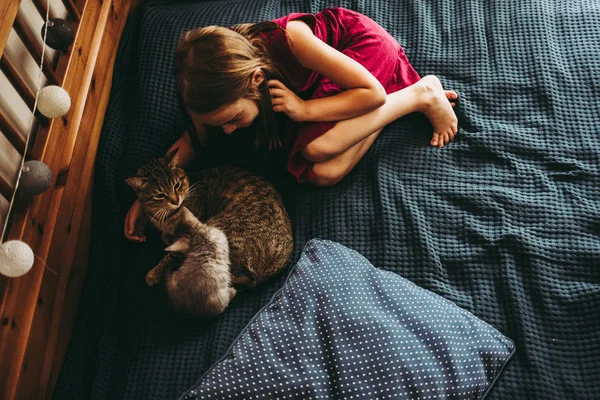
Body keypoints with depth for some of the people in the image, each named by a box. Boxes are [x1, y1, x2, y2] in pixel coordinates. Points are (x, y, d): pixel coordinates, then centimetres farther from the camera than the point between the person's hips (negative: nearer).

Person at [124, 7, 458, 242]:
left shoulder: (290, 40, -39)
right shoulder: (218, 84, -23)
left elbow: (373, 92, -29)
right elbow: (194, 139, -5)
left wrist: (304, 110, -35)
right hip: (319, 83, 6)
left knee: (317, 149, -31)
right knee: (322, 174, -19)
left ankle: (421, 95, -13)